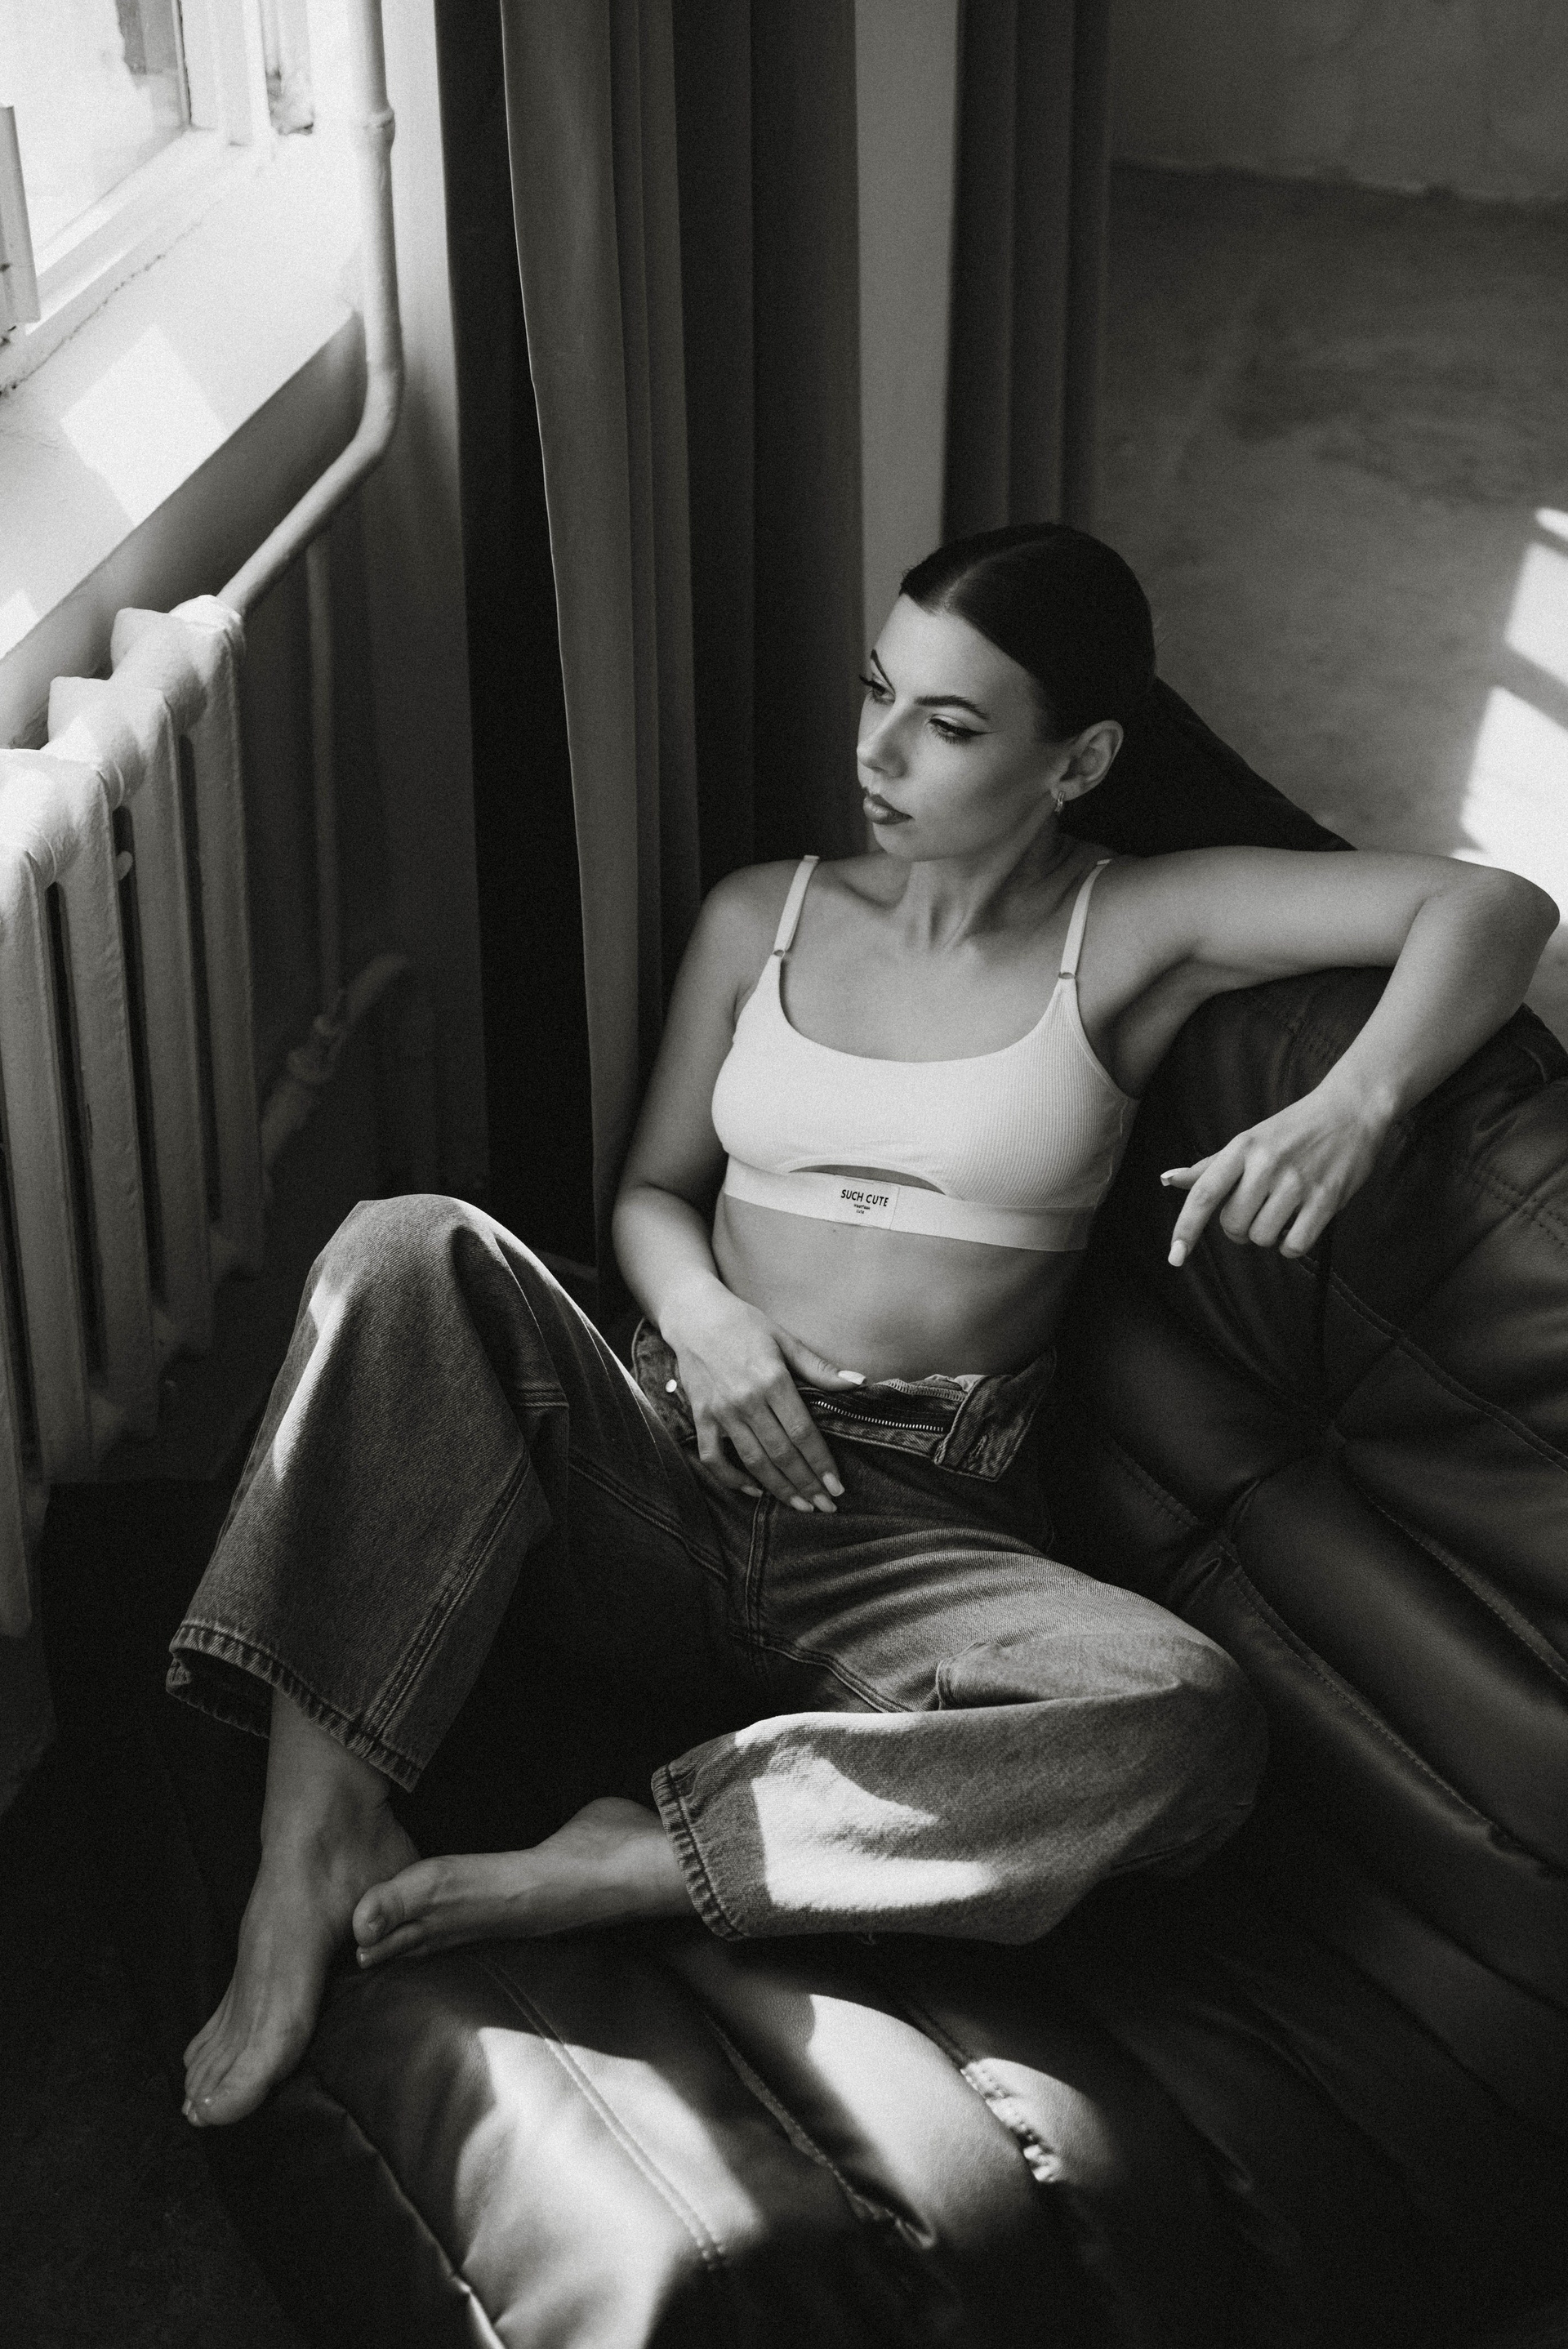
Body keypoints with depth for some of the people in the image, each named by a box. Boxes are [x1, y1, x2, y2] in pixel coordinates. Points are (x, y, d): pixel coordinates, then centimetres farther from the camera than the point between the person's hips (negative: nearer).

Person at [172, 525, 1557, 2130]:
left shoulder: (1133, 932, 6)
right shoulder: (762, 917, 16)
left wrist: (1346, 1110, -22)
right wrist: (702, 1317, -6)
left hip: (912, 1535, -2)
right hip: (662, 1472, 2)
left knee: (1191, 1727, -33)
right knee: (411, 1250, -27)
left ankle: (622, 1863, -28)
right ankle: (312, 1844, -32)